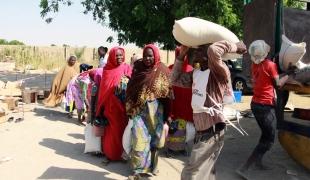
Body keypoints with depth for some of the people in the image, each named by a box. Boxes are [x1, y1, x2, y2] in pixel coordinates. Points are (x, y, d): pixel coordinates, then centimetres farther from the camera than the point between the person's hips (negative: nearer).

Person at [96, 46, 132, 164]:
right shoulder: (107, 69, 6)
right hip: (110, 105, 1)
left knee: (121, 129, 6)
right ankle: (109, 154, 17)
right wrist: (102, 106, 2)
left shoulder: (127, 68, 1)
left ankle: (118, 154, 21)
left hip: (122, 105, -1)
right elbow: (103, 88, 5)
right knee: (110, 130, 6)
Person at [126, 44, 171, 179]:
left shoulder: (163, 71, -4)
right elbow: (130, 89, 5)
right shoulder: (138, 68, 0)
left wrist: (168, 115, -7)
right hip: (139, 110, 0)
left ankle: (152, 165, 28)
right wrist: (130, 109, 2)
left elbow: (168, 93, -3)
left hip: (156, 110, 0)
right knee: (139, 139, -3)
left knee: (154, 138, 11)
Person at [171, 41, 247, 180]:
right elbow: (175, 80, 17)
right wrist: (181, 55, 12)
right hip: (201, 132, 8)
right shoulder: (195, 73, 9)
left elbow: (214, 49, -33)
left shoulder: (218, 72, -15)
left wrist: (235, 47, -16)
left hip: (212, 132, -8)